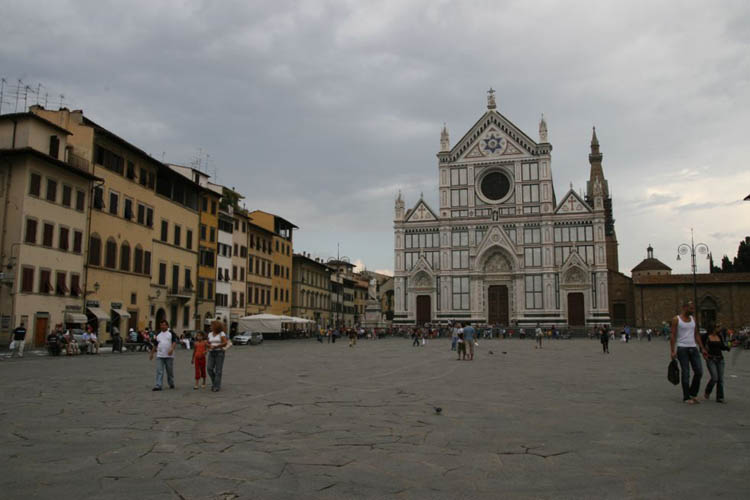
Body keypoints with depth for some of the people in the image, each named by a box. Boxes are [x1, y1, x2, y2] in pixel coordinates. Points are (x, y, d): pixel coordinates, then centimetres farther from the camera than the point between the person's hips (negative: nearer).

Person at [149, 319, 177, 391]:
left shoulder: (171, 333, 1)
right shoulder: (158, 335, 14)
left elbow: (175, 342, -9)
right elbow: (155, 345, 20)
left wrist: (172, 349, -25)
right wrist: (152, 353, 20)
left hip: (169, 356, -3)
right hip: (159, 356, 3)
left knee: (170, 371, 8)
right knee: (159, 371, -5)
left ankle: (171, 384, 24)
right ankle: (158, 386, -7)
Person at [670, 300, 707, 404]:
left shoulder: (693, 319, 13)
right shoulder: (676, 319, -3)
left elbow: (696, 335, 16)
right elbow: (673, 336, -6)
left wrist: (702, 348, 9)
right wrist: (672, 351, -12)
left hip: (693, 348, 5)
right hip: (682, 348, -5)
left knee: (699, 371, -1)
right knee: (685, 373, -3)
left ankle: (693, 393, 17)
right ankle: (686, 397, 6)